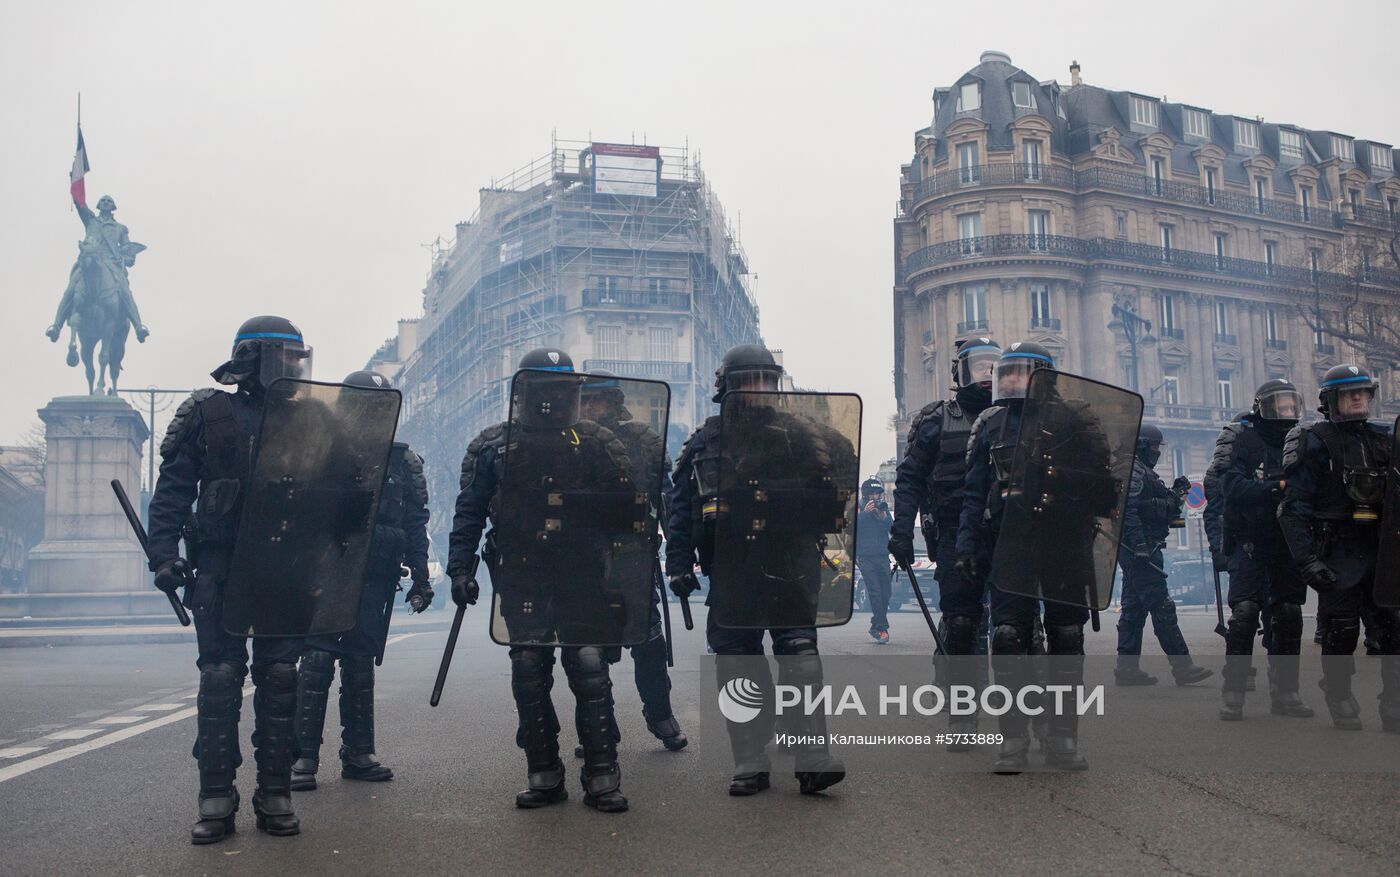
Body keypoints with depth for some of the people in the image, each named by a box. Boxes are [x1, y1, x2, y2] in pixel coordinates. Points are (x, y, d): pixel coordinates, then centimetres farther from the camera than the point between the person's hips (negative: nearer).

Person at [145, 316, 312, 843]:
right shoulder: (206, 413, 2)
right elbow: (172, 491, -1)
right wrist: (164, 556, -10)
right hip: (220, 567, -2)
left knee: (279, 678, 3)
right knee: (220, 679, -1)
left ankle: (275, 795, 11)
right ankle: (216, 800, 7)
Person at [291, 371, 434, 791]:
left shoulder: (403, 461, 9)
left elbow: (415, 524, 10)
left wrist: (420, 577, 6)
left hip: (375, 578, 3)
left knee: (361, 662, 9)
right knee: (317, 658, -7)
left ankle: (358, 752, 17)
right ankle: (304, 754, -2)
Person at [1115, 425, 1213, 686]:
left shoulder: (1143, 471, 23)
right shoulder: (1134, 469, -10)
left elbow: (1149, 508, 23)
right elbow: (1128, 509, -21)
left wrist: (1173, 494, 9)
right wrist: (1140, 544, -26)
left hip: (1135, 550, 11)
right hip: (1140, 550, -11)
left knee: (1133, 608, 9)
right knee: (1162, 608, -9)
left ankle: (1127, 667, 11)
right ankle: (1182, 666, -8)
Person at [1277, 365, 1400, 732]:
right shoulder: (1315, 443, -5)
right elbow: (1293, 508, -10)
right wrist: (1307, 561, -17)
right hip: (1339, 554, -5)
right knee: (1341, 632, 0)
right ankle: (1341, 703, 17)